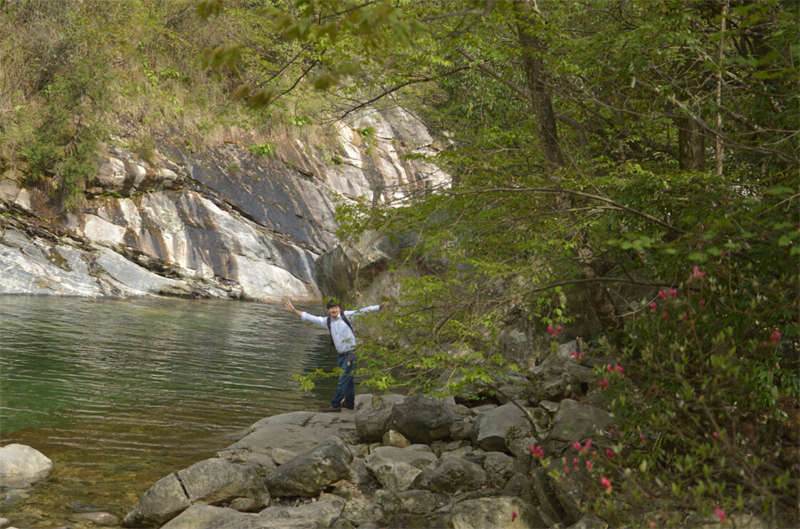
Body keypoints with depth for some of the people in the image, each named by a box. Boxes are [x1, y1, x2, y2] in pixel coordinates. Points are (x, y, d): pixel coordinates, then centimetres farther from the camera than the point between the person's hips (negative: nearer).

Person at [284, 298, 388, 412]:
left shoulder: (346, 315, -12)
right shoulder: (327, 321, 0)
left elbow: (363, 311, -15)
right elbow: (309, 318, 2)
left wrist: (380, 307, -24)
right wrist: (294, 310, -3)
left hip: (351, 354, -6)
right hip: (340, 355, 6)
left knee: (342, 380, -5)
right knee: (348, 379, 20)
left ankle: (335, 405, 2)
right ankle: (349, 402, 35)